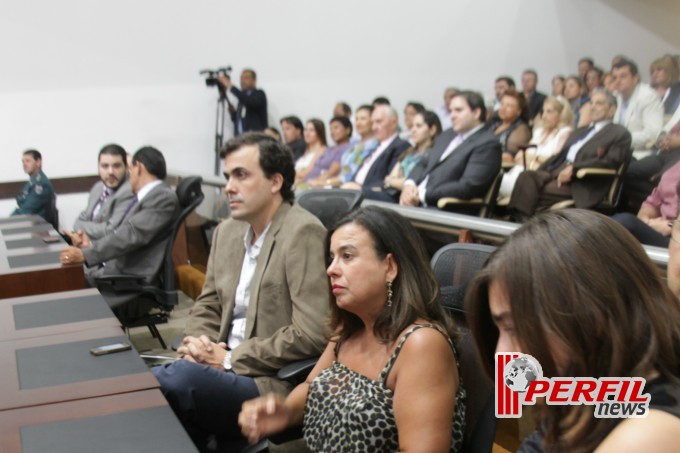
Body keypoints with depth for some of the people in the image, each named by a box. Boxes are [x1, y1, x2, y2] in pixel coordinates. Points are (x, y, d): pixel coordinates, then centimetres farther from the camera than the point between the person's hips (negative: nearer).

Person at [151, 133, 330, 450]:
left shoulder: (302, 233, -14)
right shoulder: (226, 231, 12)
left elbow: (311, 335, -19)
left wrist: (231, 358, -14)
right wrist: (199, 343, -4)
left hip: (272, 382, -7)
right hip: (227, 368, 7)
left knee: (172, 380, -27)